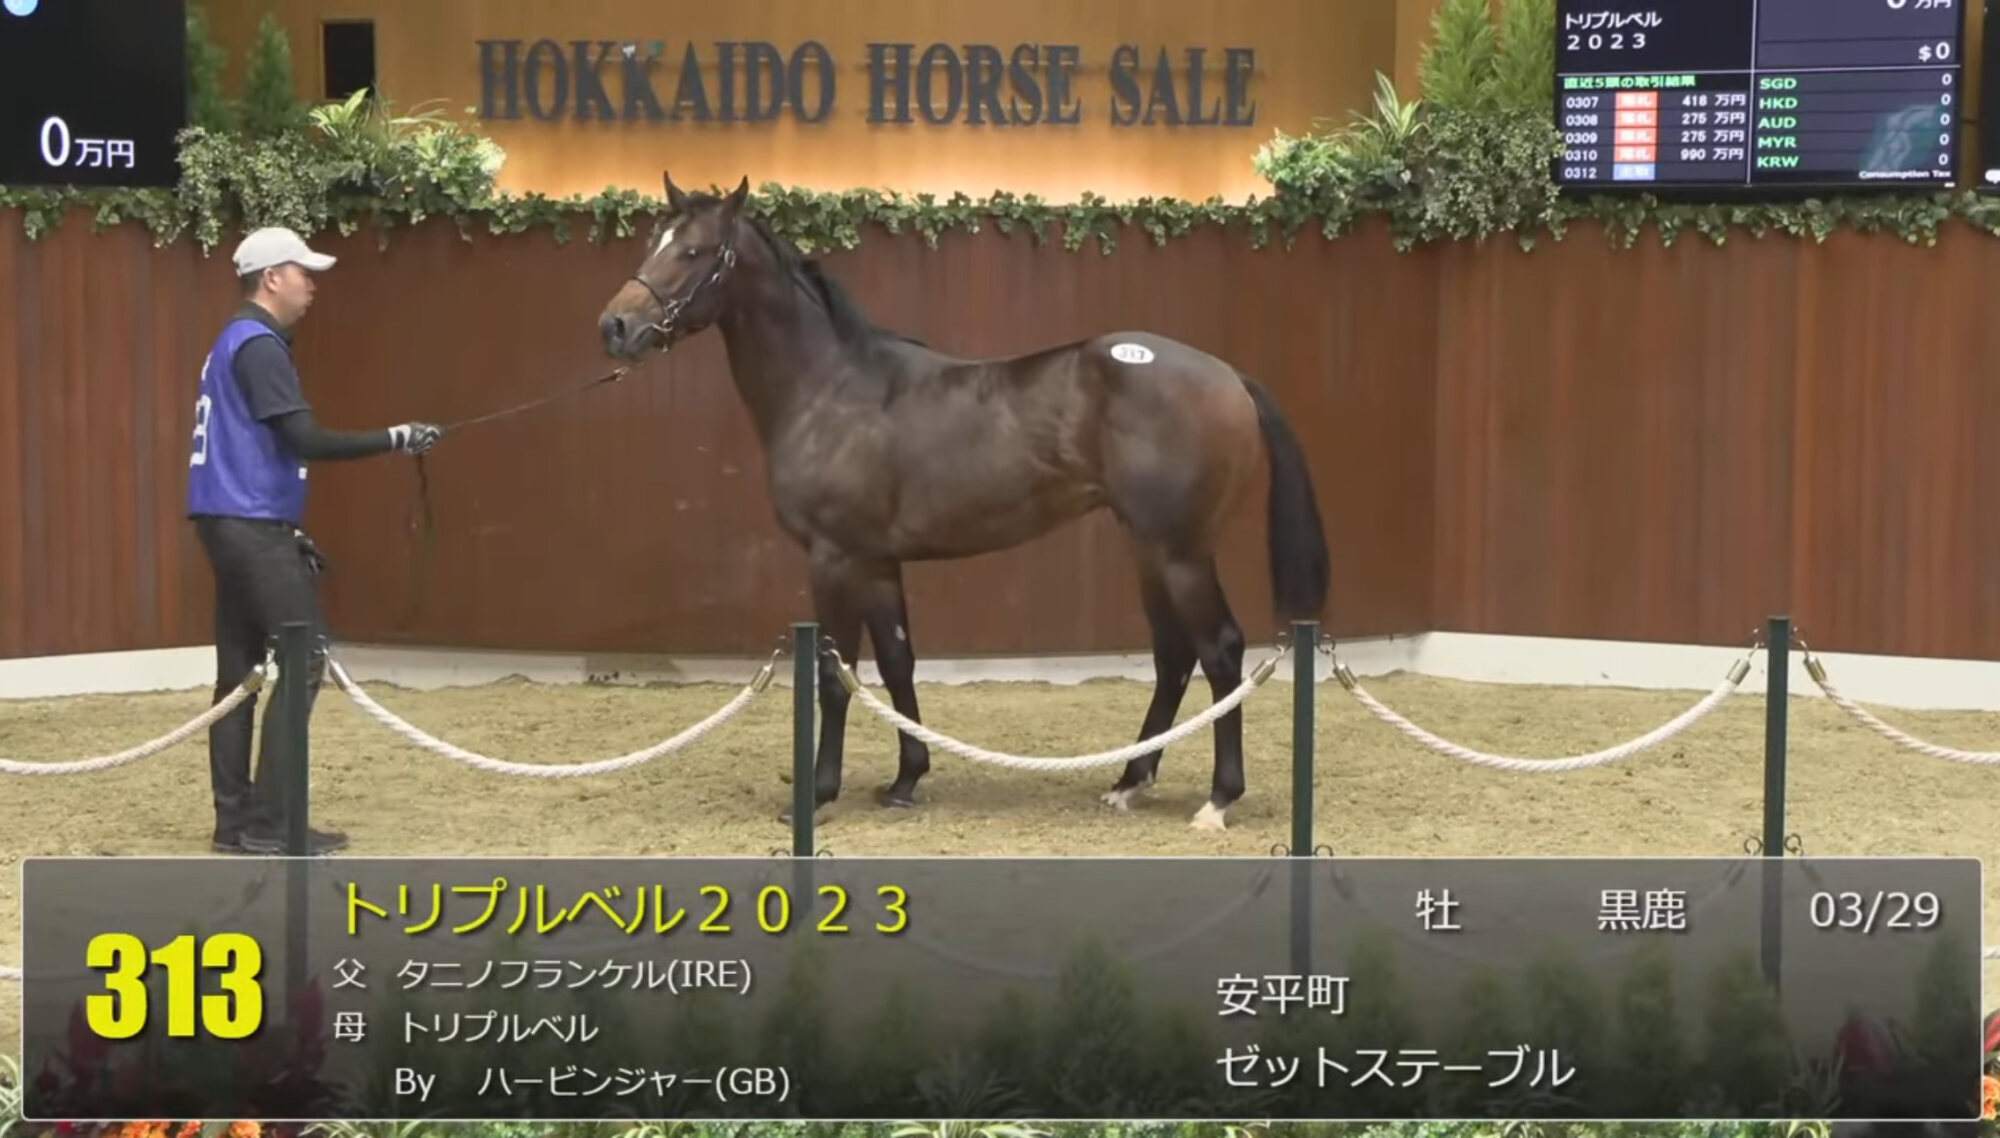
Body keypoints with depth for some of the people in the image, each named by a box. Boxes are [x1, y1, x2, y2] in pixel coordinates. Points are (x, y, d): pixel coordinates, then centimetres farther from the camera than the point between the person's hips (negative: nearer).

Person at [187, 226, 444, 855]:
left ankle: (235, 819, 9)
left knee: (240, 667, 9)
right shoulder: (260, 346, -13)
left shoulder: (237, 344, 19)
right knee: (303, 658, -8)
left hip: (235, 524, 10)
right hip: (251, 527, -10)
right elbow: (304, 440, -21)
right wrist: (395, 438, -17)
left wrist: (290, 532, 22)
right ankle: (267, 822, -9)